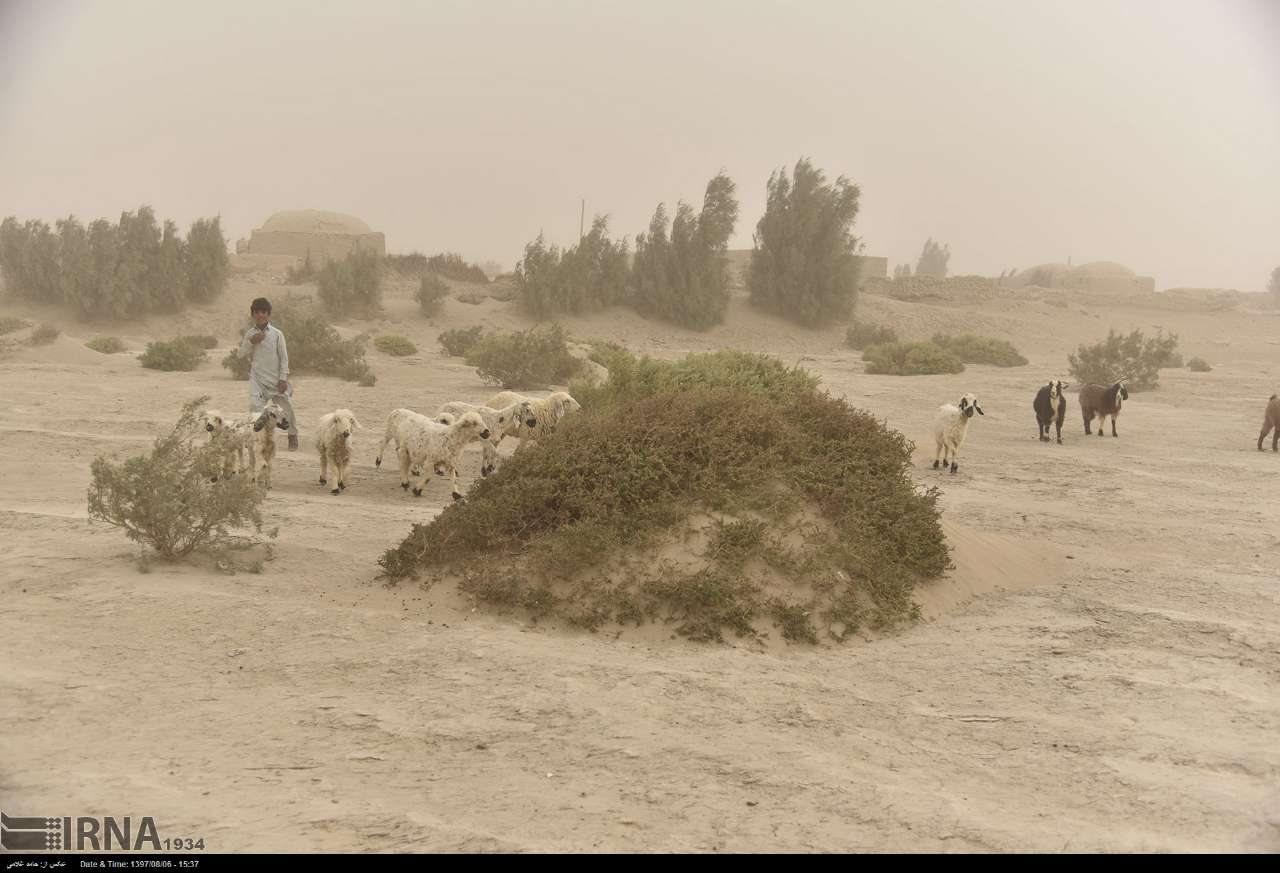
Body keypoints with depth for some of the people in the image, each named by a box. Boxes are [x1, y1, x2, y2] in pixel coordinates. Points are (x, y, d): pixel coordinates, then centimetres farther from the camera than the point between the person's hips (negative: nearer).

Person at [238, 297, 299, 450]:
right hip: (257, 378, 1)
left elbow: (284, 357, -2)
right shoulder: (250, 334, 4)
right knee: (254, 405, -15)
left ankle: (293, 436, 20)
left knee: (285, 407, 1)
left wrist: (283, 378, -8)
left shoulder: (276, 334, -3)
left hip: (276, 378, -1)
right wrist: (251, 342, -11)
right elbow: (240, 354, 5)